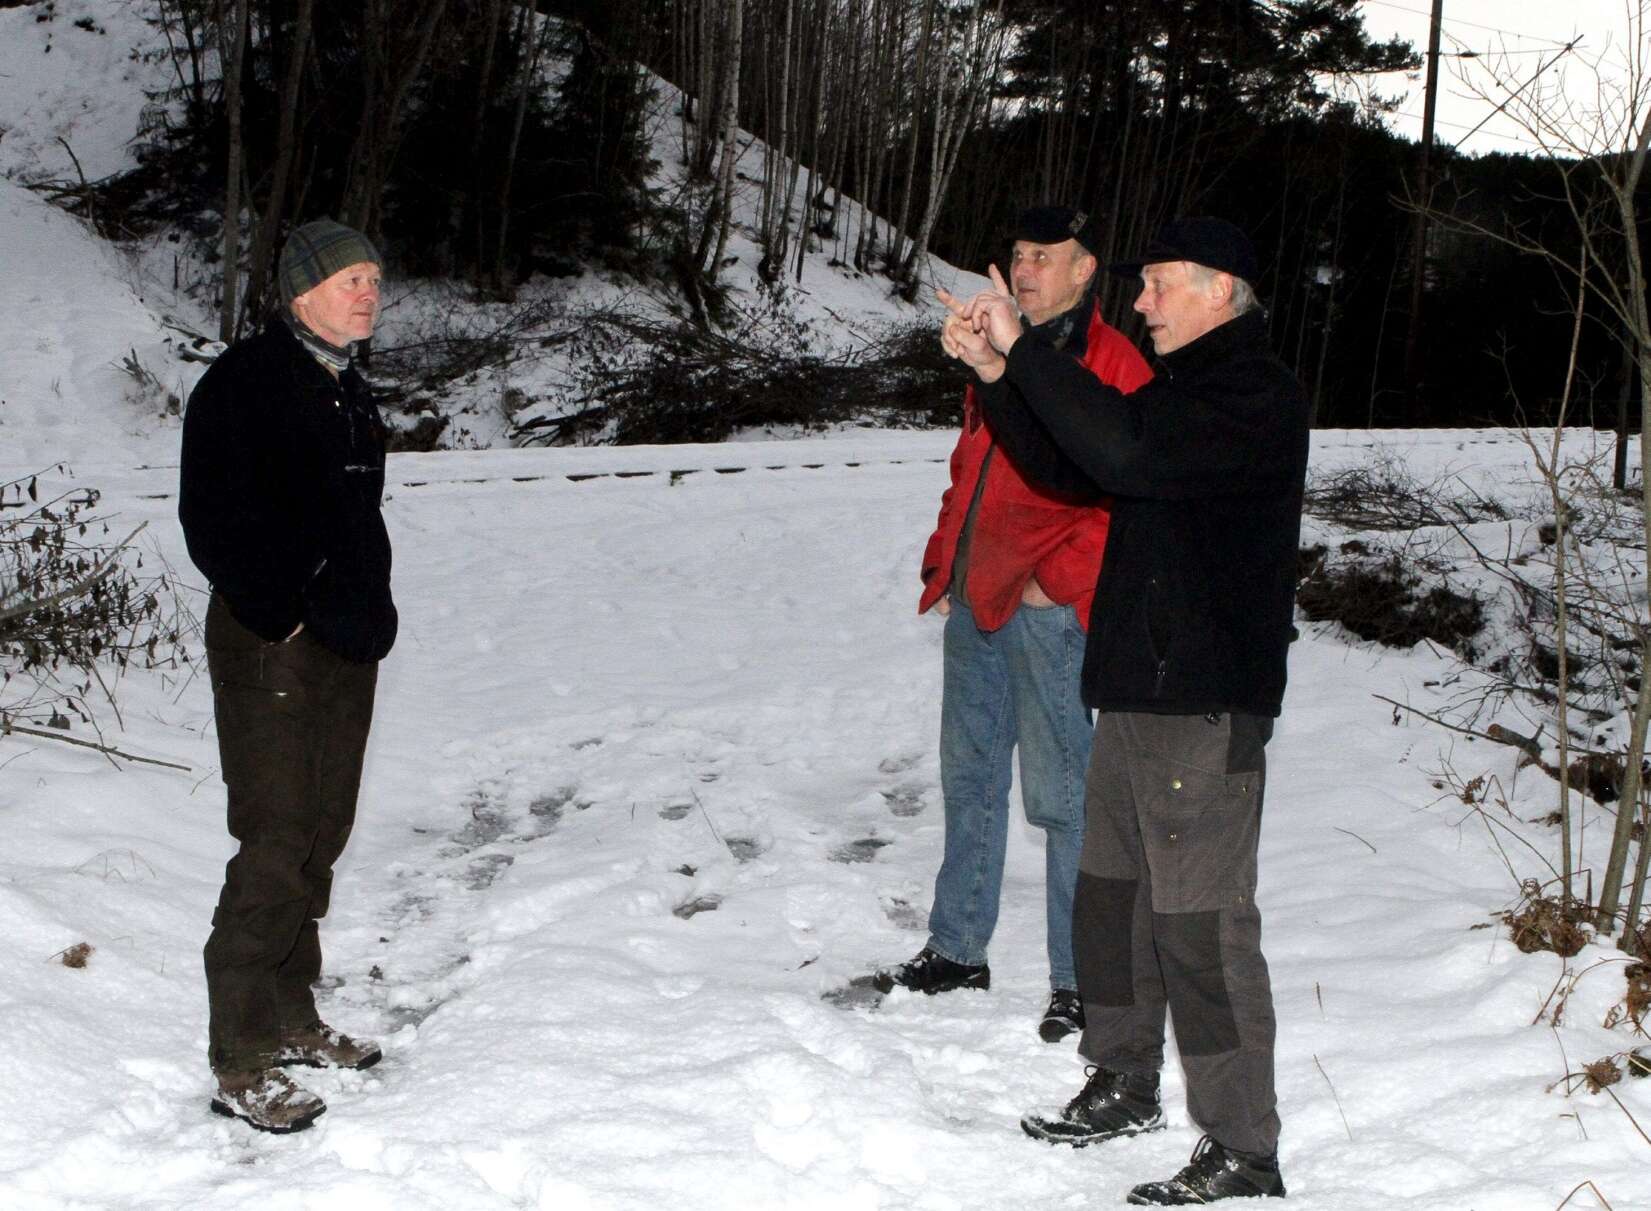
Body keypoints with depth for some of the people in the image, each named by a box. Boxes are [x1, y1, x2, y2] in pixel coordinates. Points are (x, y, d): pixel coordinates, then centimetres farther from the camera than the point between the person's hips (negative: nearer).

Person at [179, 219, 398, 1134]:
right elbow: (212, 521, -16)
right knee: (275, 846, -9)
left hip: (344, 645, 8)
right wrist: (283, 616, -15)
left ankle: (290, 1019, 27)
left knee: (322, 836, 14)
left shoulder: (349, 393, 15)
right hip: (269, 648, -8)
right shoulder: (244, 381, -11)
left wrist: (367, 614, 13)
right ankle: (242, 1065, 0)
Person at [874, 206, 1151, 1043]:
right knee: (970, 776, 15)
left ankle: (1080, 979, 5)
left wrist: (1060, 576, -17)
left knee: (1061, 792, -4)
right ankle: (957, 950, 27)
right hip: (974, 599, 8)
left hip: (1047, 608, -8)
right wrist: (942, 562, 16)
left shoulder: (1113, 368, -9)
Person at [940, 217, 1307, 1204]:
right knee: (1111, 897, 17)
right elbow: (1060, 461, 19)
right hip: (1137, 691, 10)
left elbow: (1125, 451, -28)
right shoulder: (1185, 387, 19)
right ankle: (1126, 1085, 33)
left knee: (1203, 921, -8)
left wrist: (1024, 348, -22)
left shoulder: (1258, 393, -13)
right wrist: (995, 370, 6)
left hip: (1206, 707, -10)